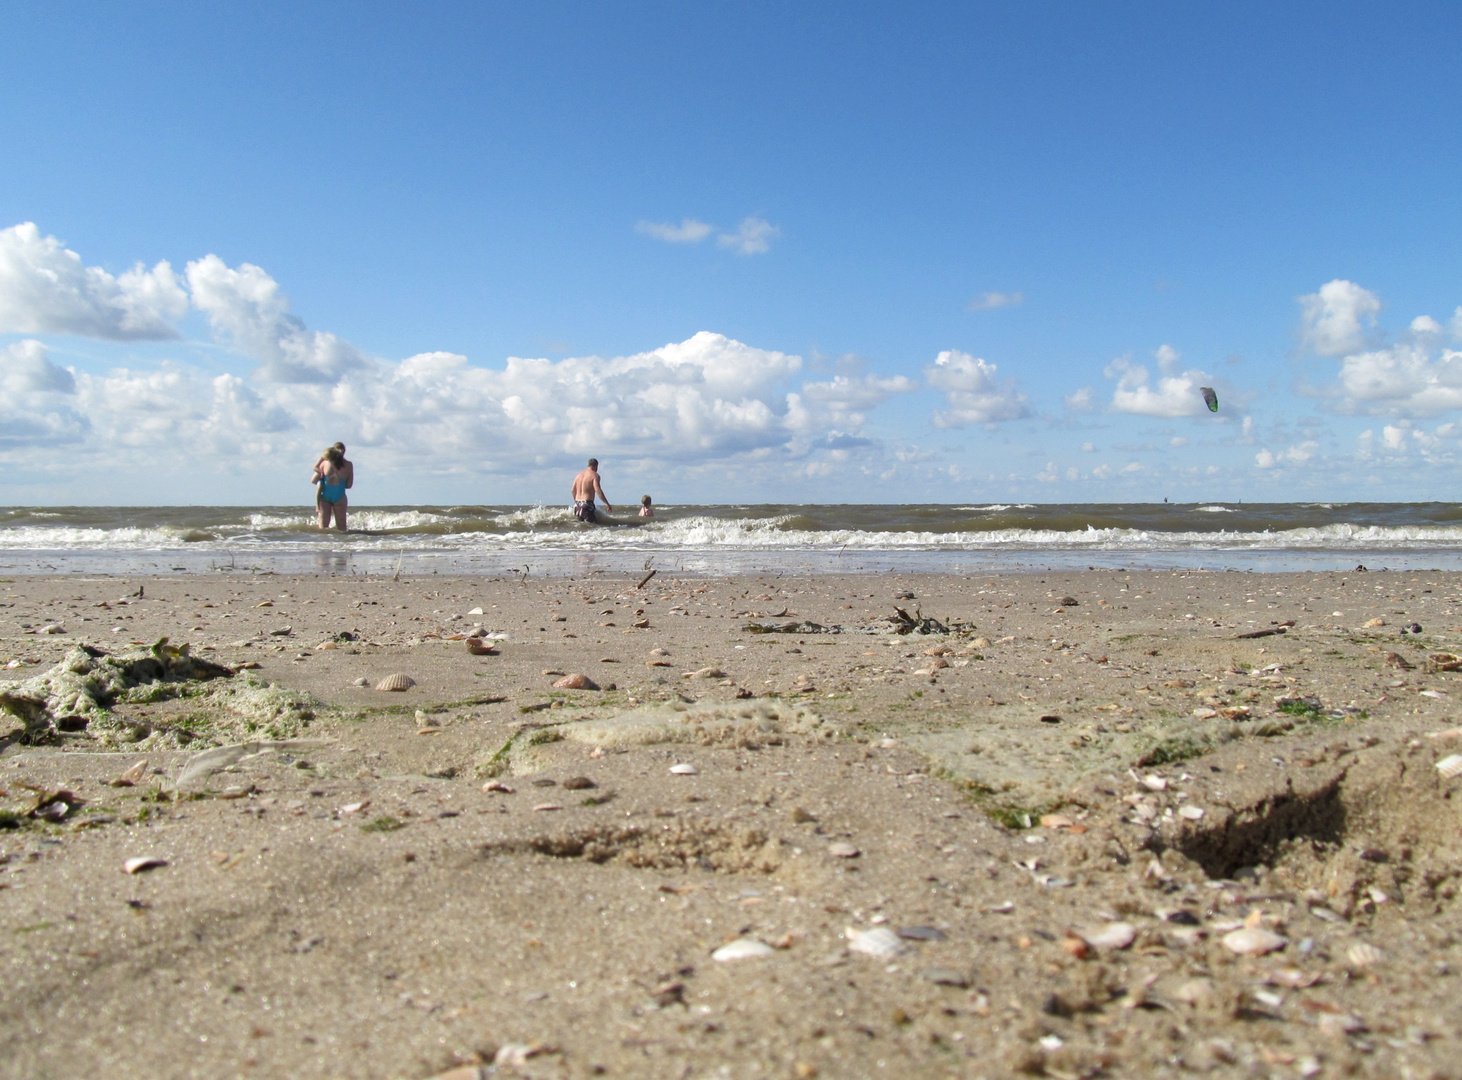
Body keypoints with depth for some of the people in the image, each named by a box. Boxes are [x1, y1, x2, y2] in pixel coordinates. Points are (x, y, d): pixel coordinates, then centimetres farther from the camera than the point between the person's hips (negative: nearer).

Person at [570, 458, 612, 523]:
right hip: (587, 505, -7)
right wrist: (607, 504, -16)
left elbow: (573, 490, 17)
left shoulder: (579, 475, 16)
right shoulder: (595, 475, -5)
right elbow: (598, 490, -16)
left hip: (577, 505, 7)